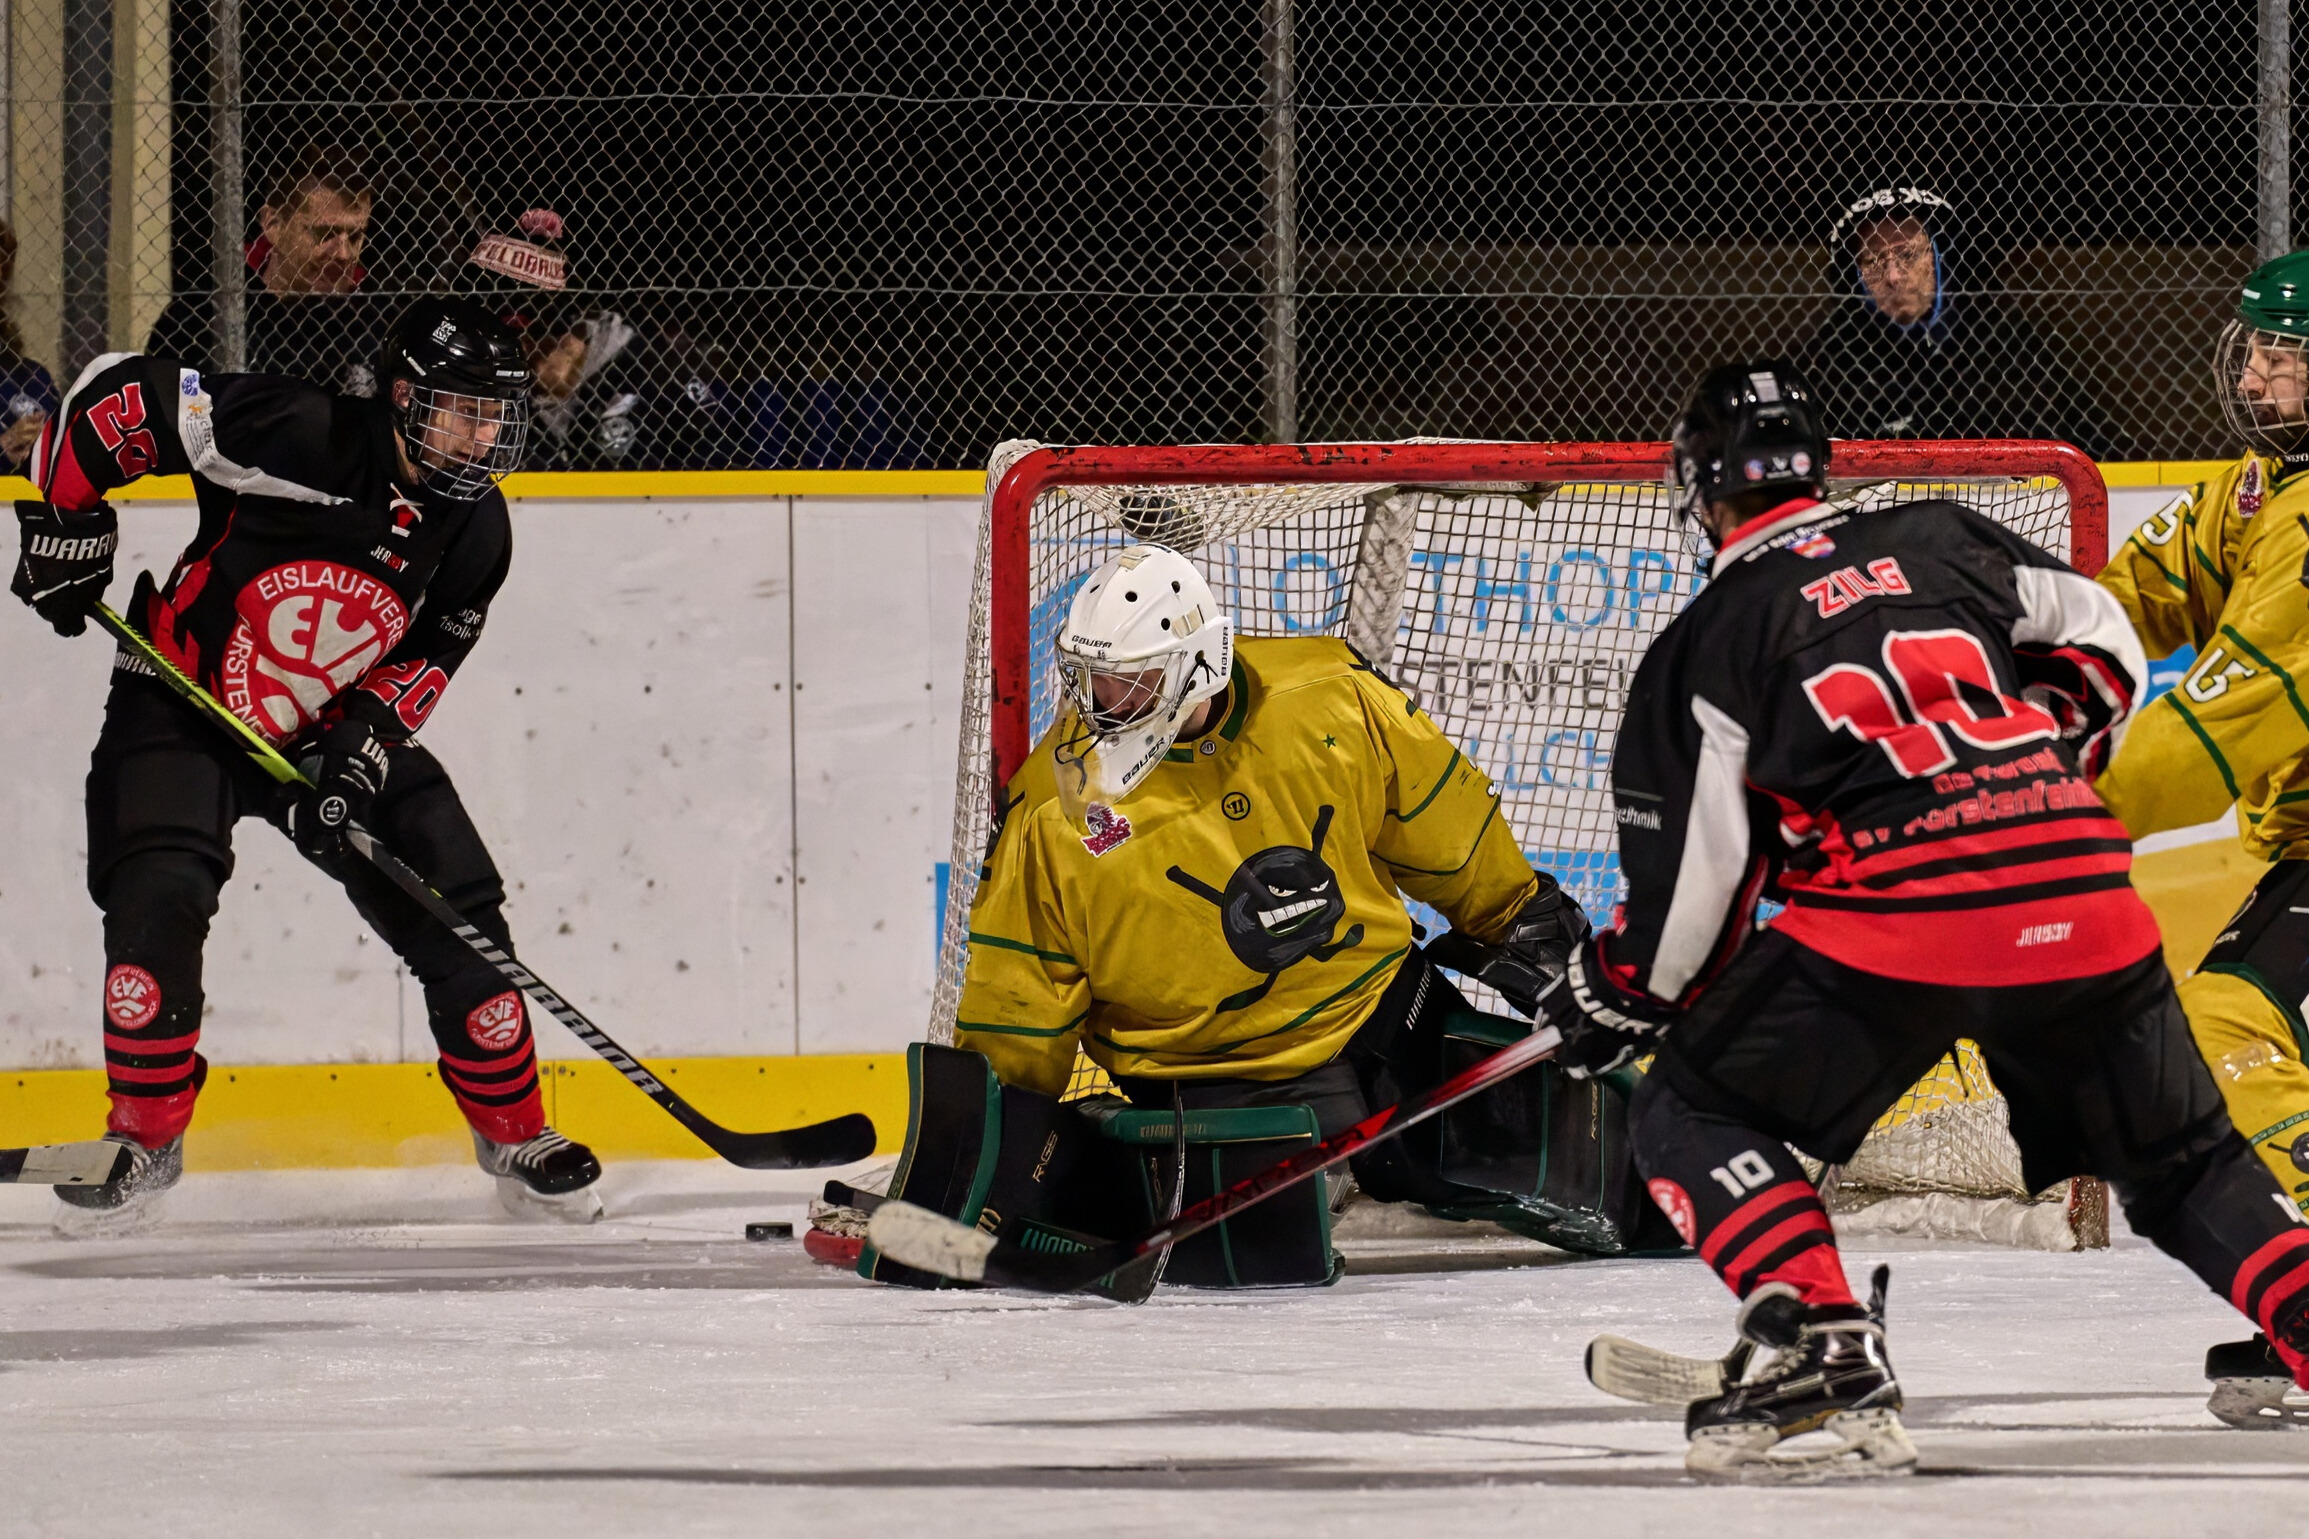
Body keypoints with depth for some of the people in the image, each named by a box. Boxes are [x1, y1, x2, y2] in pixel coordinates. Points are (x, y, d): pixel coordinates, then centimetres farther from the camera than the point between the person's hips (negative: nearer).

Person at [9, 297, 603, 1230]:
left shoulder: (476, 532, -7)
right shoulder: (303, 441, -26)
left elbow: (433, 652, 3)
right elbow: (119, 395, -23)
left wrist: (369, 733, -14)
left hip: (340, 730, 5)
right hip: (184, 704, -5)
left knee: (456, 910, -2)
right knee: (159, 898, -23)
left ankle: (514, 1135, 13)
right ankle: (145, 1137, -8)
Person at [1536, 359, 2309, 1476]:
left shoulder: (1708, 642, 8)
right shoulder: (1940, 543, 17)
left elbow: (1694, 878, 5)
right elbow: (2105, 649, 22)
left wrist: (1616, 996, 20)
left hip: (1893, 922, -4)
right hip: (2082, 901, 4)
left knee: (1692, 1113, 10)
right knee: (2181, 1163, 21)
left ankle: (1822, 1346, -9)